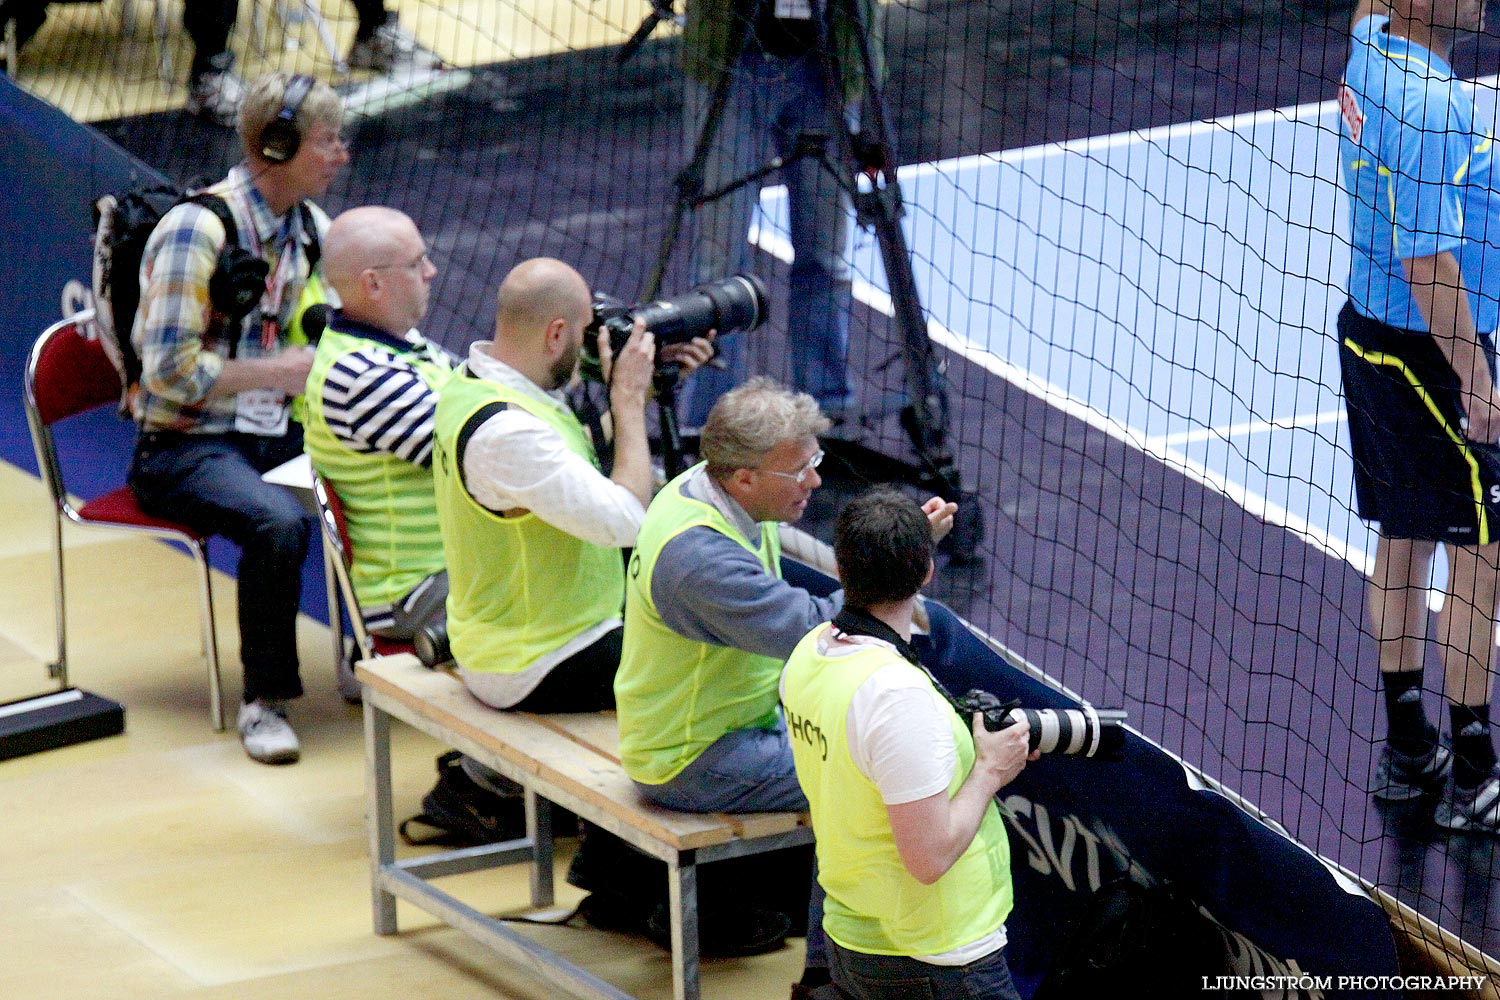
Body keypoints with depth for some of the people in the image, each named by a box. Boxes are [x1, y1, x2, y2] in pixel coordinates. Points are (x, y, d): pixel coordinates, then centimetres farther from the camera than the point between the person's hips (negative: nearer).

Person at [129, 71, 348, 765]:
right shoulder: (199, 229, -17)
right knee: (277, 521, -34)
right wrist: (279, 371, -18)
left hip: (273, 433, 7)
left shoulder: (307, 225, 8)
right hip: (183, 447, -7)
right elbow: (169, 369, -21)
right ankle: (264, 700, -19)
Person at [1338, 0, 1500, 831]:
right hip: (1429, 356, -10)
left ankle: (1408, 749, 27)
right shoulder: (1430, 108, -26)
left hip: (1370, 336, 10)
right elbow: (1430, 268, -25)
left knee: (1406, 542, 17)